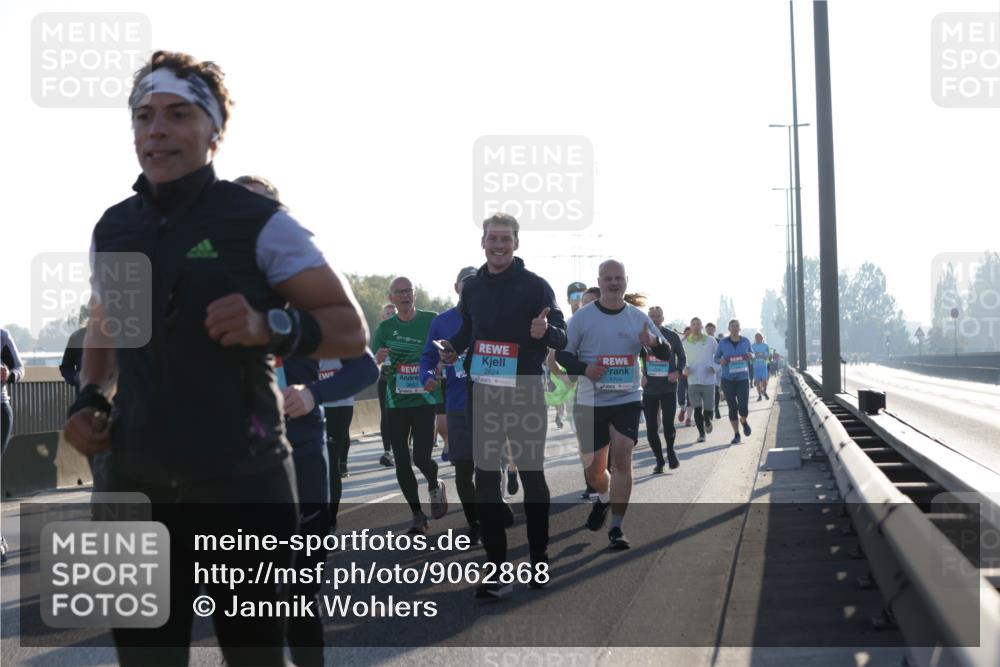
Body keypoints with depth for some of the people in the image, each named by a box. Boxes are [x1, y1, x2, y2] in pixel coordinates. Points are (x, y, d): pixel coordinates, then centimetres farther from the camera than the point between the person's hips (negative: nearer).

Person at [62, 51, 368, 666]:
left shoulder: (259, 223, -5)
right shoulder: (112, 230, 9)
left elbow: (351, 330, -5)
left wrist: (271, 327, -23)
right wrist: (91, 401, 6)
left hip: (243, 487, -4)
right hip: (138, 488, 4)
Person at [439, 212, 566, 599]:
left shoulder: (535, 286, -4)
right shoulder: (472, 288, 9)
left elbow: (562, 337, -6)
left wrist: (545, 331, -28)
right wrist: (453, 348, 3)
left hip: (525, 394, -4)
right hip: (482, 393, 4)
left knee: (531, 473, 5)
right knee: (485, 478, 2)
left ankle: (539, 559, 19)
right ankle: (498, 570, 5)